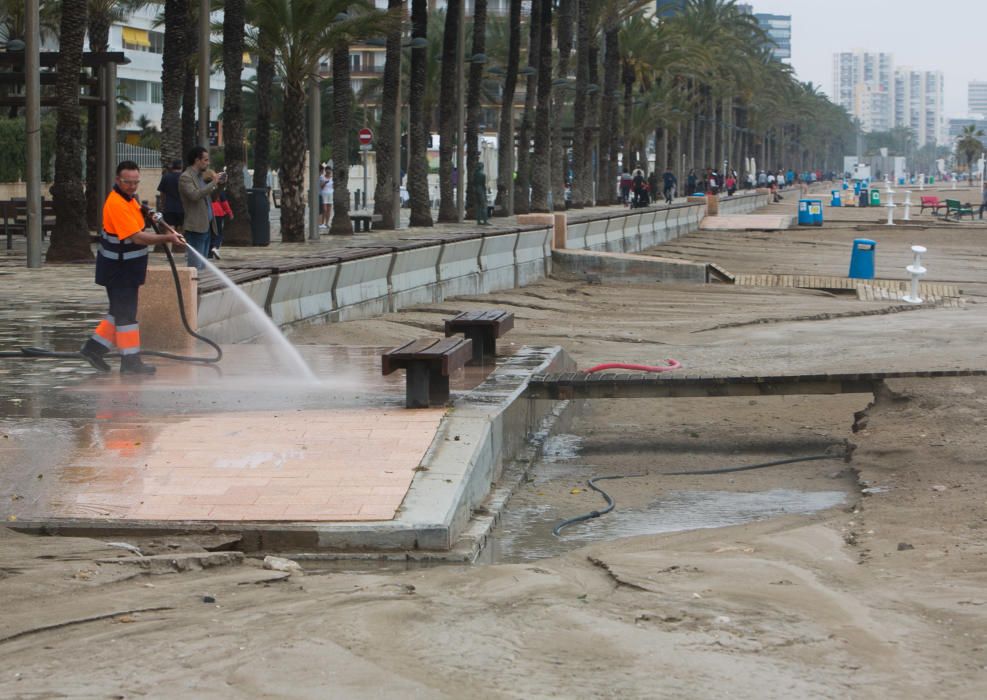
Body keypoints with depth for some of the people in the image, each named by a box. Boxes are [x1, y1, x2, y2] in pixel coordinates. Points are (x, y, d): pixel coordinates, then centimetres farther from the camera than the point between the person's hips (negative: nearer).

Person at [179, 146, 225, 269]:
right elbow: (194, 195, -25)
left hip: (206, 226, 9)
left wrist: (219, 183, 7)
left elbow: (209, 195, 23)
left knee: (202, 266, 11)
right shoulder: (185, 177, -9)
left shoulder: (202, 175, 17)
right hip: (196, 228, -9)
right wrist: (213, 183, -21)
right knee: (195, 266, -9)